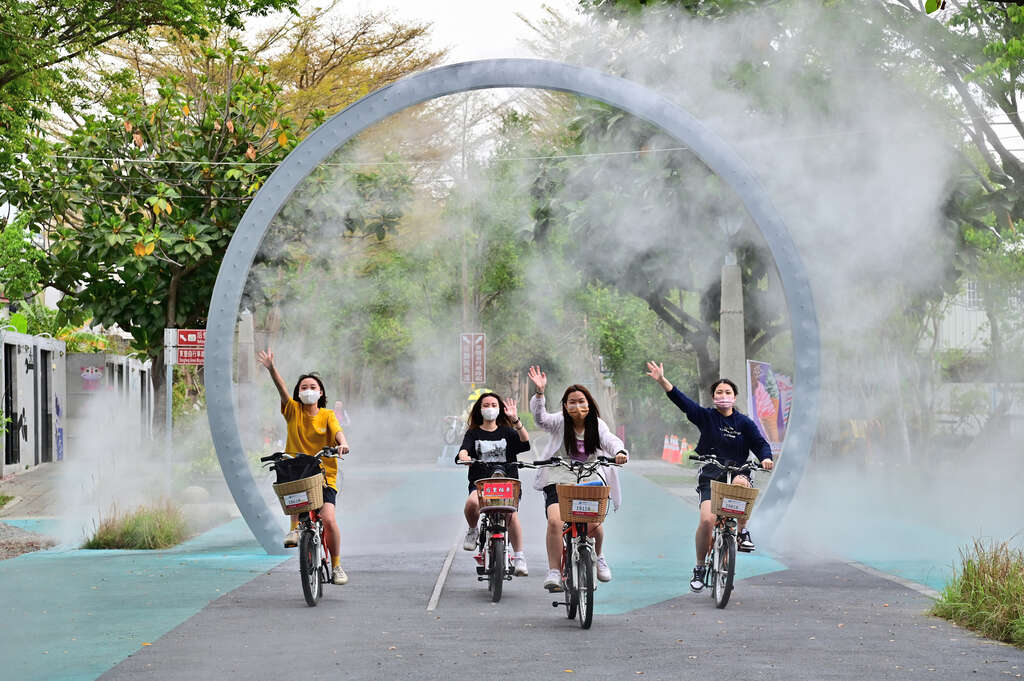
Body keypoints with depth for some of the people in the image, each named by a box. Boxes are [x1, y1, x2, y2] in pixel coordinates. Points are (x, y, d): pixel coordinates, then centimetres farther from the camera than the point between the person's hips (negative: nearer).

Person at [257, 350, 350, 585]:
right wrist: (271, 368, -22)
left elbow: (337, 431, -14)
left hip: (325, 477, -1)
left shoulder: (327, 415, 4)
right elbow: (281, 388, -7)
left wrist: (342, 443, -36)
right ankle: (294, 528, -21)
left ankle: (336, 566, 1)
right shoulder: (293, 411, 7)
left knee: (328, 518, -17)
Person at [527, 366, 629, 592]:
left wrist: (620, 452, -37)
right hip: (558, 481, -1)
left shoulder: (597, 425, 3)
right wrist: (539, 393, -34)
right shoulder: (560, 422, 0)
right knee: (555, 520, -24)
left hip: (590, 482, 1)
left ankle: (597, 556, 19)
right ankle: (554, 571, -16)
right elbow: (541, 418, -18)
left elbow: (610, 440, -14)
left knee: (593, 524, -16)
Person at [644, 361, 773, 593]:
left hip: (737, 472, 2)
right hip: (711, 475, -2)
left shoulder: (744, 423, 7)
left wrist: (765, 458, -21)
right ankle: (699, 567, -2)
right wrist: (661, 380, -20)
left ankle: (742, 532, -9)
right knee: (707, 520, -19)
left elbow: (760, 443, 2)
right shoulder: (706, 417, 3)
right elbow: (681, 400, -7)